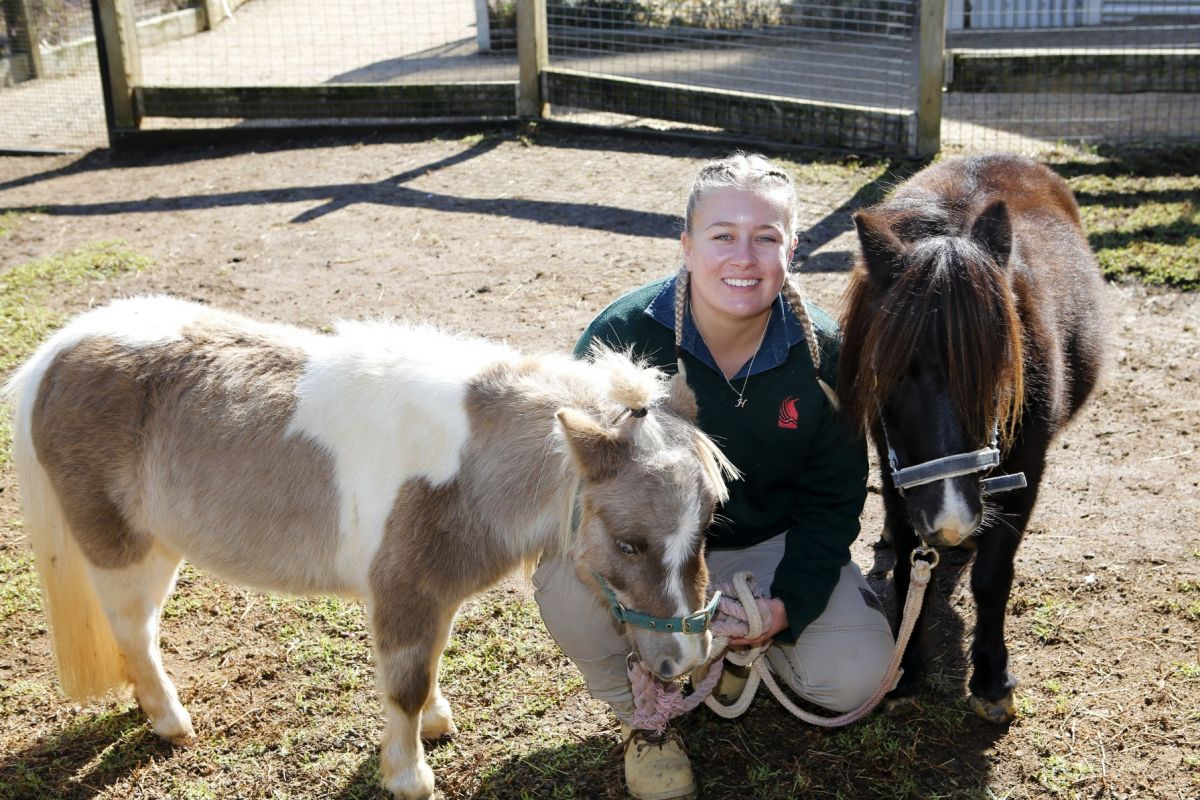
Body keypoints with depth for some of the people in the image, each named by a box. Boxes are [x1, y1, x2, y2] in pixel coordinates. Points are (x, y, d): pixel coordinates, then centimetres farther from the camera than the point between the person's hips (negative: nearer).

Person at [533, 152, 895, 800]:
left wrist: (789, 603, -21)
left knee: (855, 675, -16)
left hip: (764, 546, 2)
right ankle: (640, 713, -1)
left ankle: (741, 636, 19)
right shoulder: (620, 335, -22)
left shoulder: (824, 353, -14)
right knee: (567, 573, -33)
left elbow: (831, 498, -5)